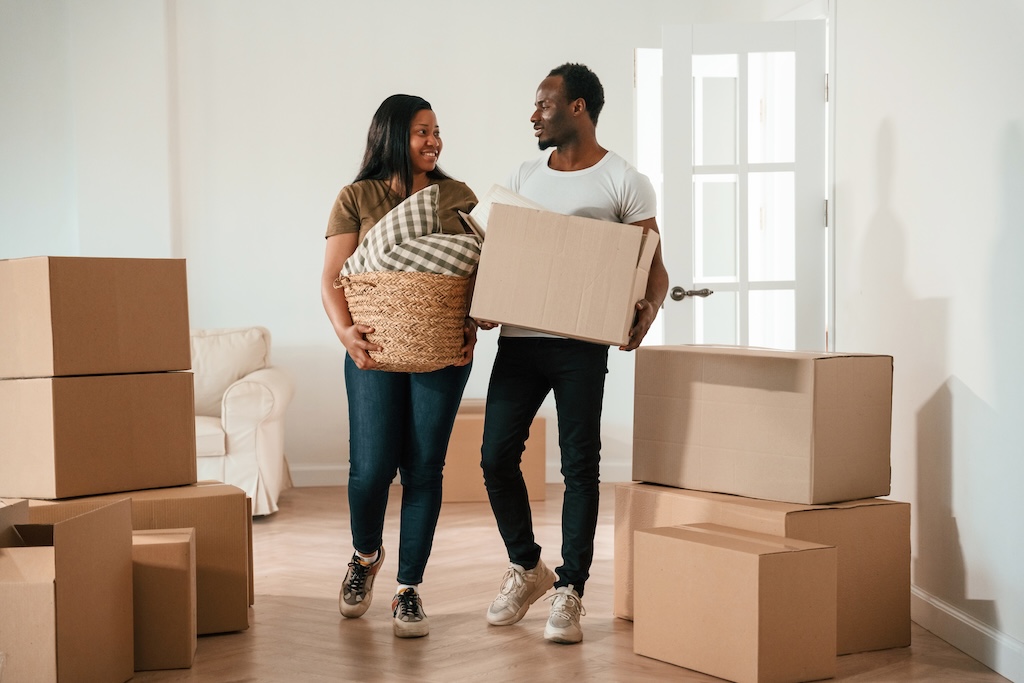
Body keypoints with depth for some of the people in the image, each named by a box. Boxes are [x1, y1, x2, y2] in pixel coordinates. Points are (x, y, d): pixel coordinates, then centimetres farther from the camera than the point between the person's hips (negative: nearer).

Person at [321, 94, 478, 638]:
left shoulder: (458, 198, 9)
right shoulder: (357, 198, 3)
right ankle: (365, 555, 27)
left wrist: (472, 327, -6)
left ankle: (409, 590, 13)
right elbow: (332, 279, 0)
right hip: (376, 350, -1)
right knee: (372, 467, -6)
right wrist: (345, 331, -17)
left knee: (424, 469, 1)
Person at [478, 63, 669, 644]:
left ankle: (570, 592, 9)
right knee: (497, 454, 0)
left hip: (581, 342, -4)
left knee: (580, 465, -1)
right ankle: (526, 567, 21)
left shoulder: (625, 182, -1)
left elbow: (654, 265, -2)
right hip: (518, 337, 5)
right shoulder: (523, 179, 15)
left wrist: (648, 307, -23)